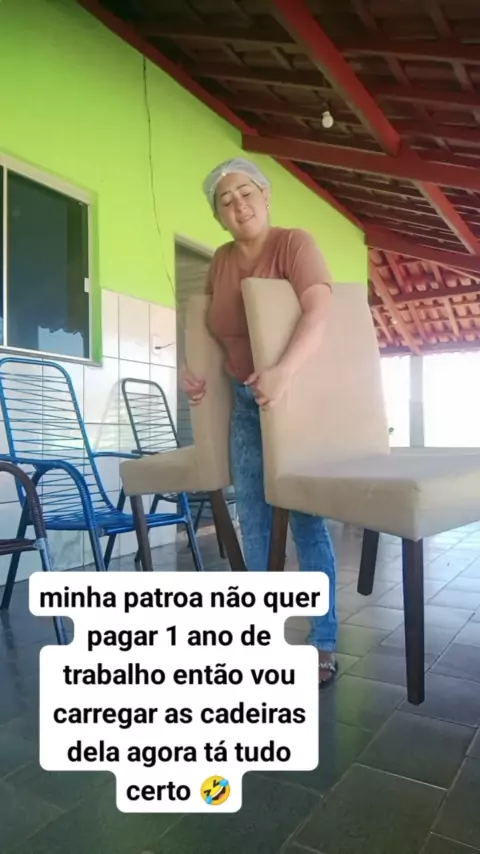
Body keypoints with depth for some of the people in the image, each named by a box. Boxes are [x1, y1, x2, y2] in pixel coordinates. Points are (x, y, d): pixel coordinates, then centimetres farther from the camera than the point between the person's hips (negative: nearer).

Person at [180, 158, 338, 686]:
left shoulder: (294, 244, -13)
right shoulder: (220, 261, 6)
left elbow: (319, 312, -29)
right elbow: (209, 327, 18)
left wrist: (283, 371, -46)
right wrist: (190, 367, 0)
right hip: (245, 402, 6)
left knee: (306, 519, -4)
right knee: (253, 521, 8)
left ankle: (324, 646, 10)